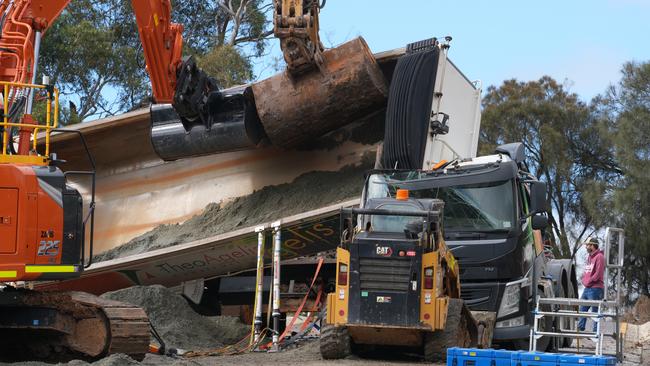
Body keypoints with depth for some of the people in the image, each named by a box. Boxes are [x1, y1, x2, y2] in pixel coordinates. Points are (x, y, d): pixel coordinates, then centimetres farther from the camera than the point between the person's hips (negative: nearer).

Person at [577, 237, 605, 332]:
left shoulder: (599, 257, -10)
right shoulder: (589, 257, 18)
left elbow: (598, 274, -17)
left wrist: (588, 282, -9)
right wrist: (584, 280, 6)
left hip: (595, 289, -9)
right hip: (586, 289, 9)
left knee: (595, 311, -5)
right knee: (582, 309, 10)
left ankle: (595, 331, -3)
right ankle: (580, 329, 15)